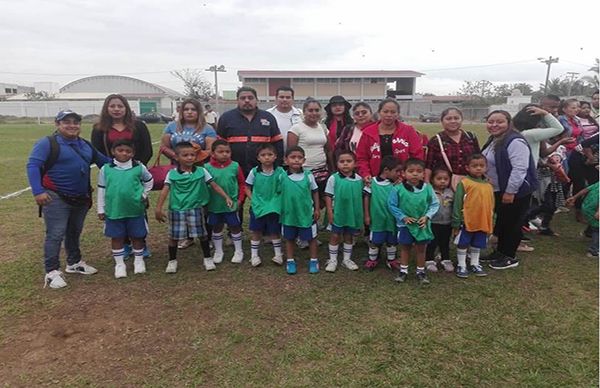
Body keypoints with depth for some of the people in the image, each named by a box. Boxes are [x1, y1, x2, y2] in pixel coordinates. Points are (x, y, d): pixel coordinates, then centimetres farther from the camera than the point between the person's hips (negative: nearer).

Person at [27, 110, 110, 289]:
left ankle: (74, 263, 35)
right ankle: (52, 272, 6)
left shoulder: (85, 145, 12)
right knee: (55, 235, -4)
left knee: (75, 232, 19)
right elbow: (33, 166, -15)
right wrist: (38, 191, -25)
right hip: (56, 199, -7)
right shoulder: (47, 143, -9)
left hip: (81, 199, 7)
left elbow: (103, 160, 20)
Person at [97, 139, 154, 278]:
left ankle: (139, 261, 30)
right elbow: (101, 190, 5)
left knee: (137, 236, 11)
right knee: (117, 237, 10)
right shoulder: (106, 169, -2)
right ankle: (119, 263, 25)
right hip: (113, 210, 0)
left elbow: (149, 180, 16)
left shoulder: (139, 167, -3)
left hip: (135, 210, 0)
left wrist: (144, 194, 7)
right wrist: (101, 209, 6)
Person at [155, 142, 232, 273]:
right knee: (174, 236, 7)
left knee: (202, 234, 7)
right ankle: (172, 261, 26)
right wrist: (158, 208, -15)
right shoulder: (172, 174, -3)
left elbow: (214, 185, -2)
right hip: (177, 209, 0)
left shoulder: (201, 171, -2)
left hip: (196, 209, 0)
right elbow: (165, 190, -7)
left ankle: (207, 258, 26)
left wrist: (226, 197, -11)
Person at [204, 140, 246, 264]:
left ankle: (238, 251, 27)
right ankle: (218, 251, 33)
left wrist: (240, 199, -1)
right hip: (214, 205, 1)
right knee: (216, 228, 16)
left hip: (232, 204, -1)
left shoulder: (235, 166, -8)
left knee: (235, 227, 11)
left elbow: (242, 183, 1)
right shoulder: (208, 167, -9)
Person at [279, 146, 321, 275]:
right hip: (289, 214, 1)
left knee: (311, 238, 11)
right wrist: (279, 209, 3)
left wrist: (317, 209, 2)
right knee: (290, 239, 15)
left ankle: (314, 260, 28)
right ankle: (290, 261, 30)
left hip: (307, 213, 0)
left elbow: (315, 192, 3)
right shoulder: (282, 177, -8)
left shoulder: (308, 175, -8)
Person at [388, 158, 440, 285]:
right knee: (405, 248, 14)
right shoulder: (398, 189, -15)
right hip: (405, 224, -1)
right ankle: (403, 271, 28)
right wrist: (403, 217, -13)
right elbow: (392, 205, -7)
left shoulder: (428, 188, -10)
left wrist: (427, 216, -14)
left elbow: (435, 204, -1)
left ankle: (421, 272, 28)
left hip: (422, 225, 1)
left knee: (421, 248, 13)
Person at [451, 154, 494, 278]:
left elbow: (491, 206, 13)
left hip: (483, 223, 5)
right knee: (462, 244, 7)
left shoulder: (489, 186, 6)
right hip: (466, 222, -5)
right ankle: (461, 266, 21)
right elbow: (457, 204, -9)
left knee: (477, 245, 18)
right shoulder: (464, 183, -9)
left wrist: (491, 224, 13)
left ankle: (474, 265, 35)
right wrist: (456, 223, -10)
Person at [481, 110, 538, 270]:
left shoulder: (515, 142, -22)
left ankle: (510, 257, 17)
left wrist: (510, 191, -26)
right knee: (500, 222, 19)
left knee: (511, 224, 3)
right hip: (498, 191, 9)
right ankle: (500, 252, 33)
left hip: (515, 192, -9)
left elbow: (519, 168, -27)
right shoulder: (493, 140, 9)